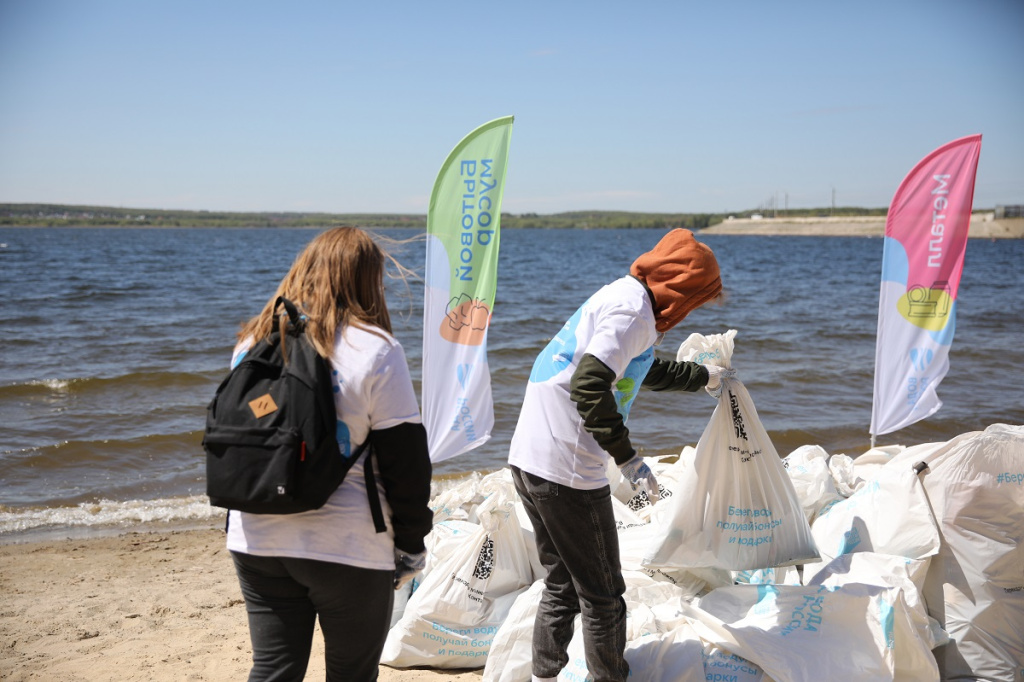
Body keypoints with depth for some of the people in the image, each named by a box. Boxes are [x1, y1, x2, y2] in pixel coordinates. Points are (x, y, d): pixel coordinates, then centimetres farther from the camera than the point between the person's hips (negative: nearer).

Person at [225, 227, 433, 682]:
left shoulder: (254, 341, 5)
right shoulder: (374, 350, -12)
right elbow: (405, 460, -10)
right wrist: (411, 543, 0)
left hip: (256, 539, 5)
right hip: (346, 544, -4)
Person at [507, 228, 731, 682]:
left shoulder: (619, 297, 18)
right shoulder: (633, 308, -13)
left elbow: (648, 372, 37)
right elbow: (589, 387, -26)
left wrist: (704, 377, 50)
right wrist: (628, 458, -23)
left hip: (529, 459, 10)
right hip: (567, 473, -10)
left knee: (562, 586, 20)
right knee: (602, 595, 5)